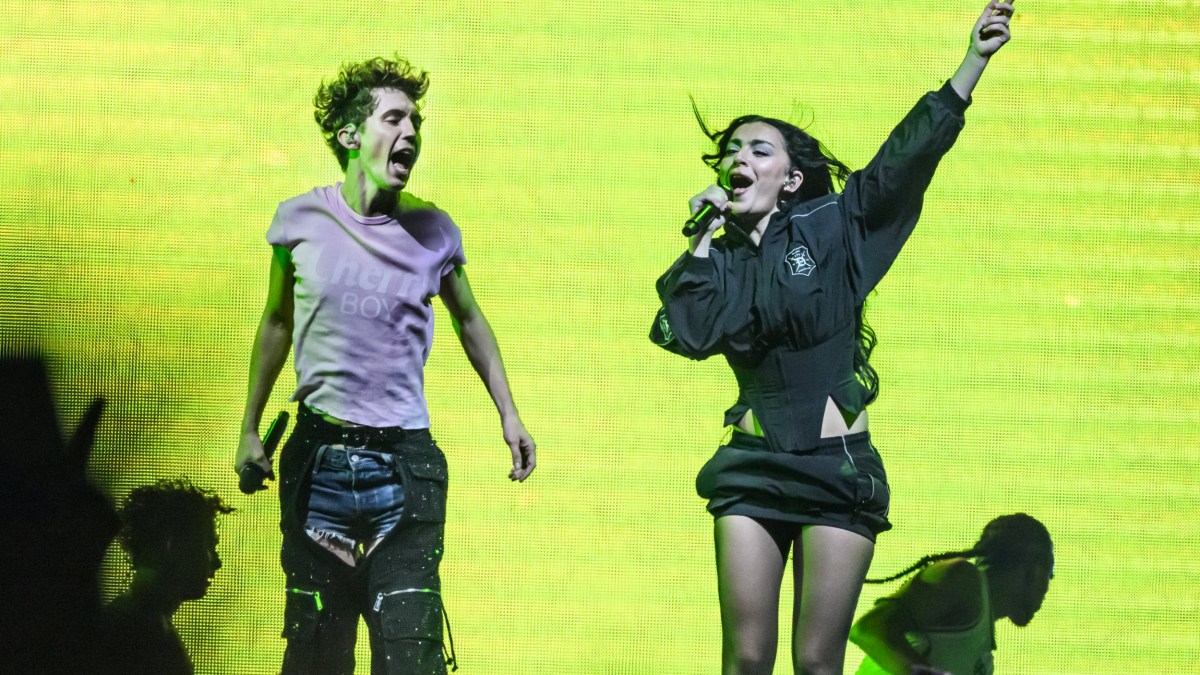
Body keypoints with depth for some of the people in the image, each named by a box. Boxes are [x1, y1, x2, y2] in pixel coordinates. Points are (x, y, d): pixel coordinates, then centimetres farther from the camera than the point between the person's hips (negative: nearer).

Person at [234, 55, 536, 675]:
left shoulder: (433, 232, 1)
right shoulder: (301, 220, 1)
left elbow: (468, 319, 19)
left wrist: (508, 414, 16)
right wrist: (249, 429, 16)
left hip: (405, 463, 0)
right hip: (318, 458, 0)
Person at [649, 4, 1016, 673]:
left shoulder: (834, 229, 1)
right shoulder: (722, 257, 9)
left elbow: (909, 155, -8)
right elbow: (689, 334, -8)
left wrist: (975, 61, -17)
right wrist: (702, 240, -4)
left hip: (840, 467, -2)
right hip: (753, 467, 2)